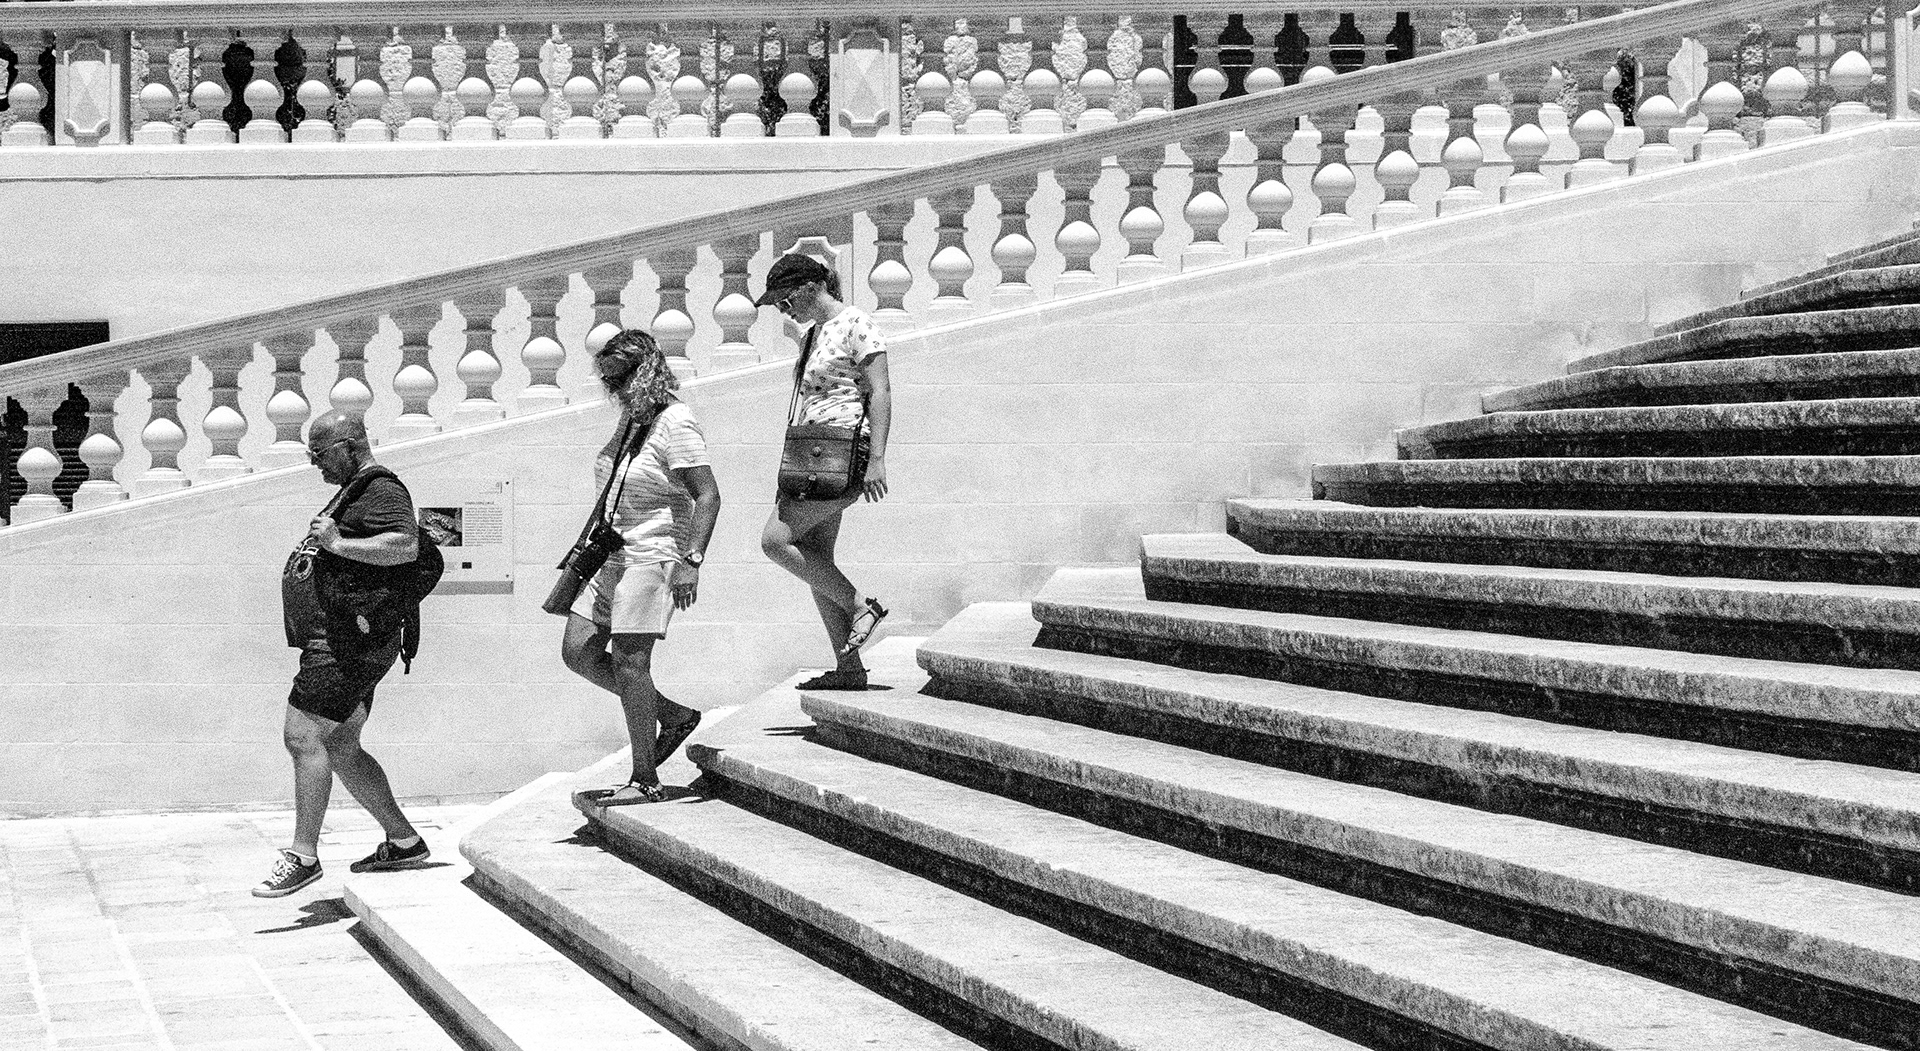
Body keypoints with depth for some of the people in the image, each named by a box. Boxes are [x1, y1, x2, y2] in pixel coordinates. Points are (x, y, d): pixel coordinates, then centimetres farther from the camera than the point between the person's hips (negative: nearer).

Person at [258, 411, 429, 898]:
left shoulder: (381, 489, -10)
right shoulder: (354, 491, 24)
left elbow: (407, 545, -27)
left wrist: (337, 543, -28)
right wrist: (314, 549, 24)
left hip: (349, 638, -12)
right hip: (337, 637, 12)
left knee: (304, 736, -15)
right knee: (340, 750, 14)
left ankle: (303, 856, -13)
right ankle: (403, 841, 20)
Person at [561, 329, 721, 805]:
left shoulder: (675, 423, -14)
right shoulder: (631, 420, 14)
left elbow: (707, 497, -19)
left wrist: (691, 561, -24)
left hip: (650, 556, -10)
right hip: (611, 556, 10)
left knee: (629, 662, -9)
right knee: (578, 651, 6)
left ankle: (646, 781, -1)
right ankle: (673, 716, 17)